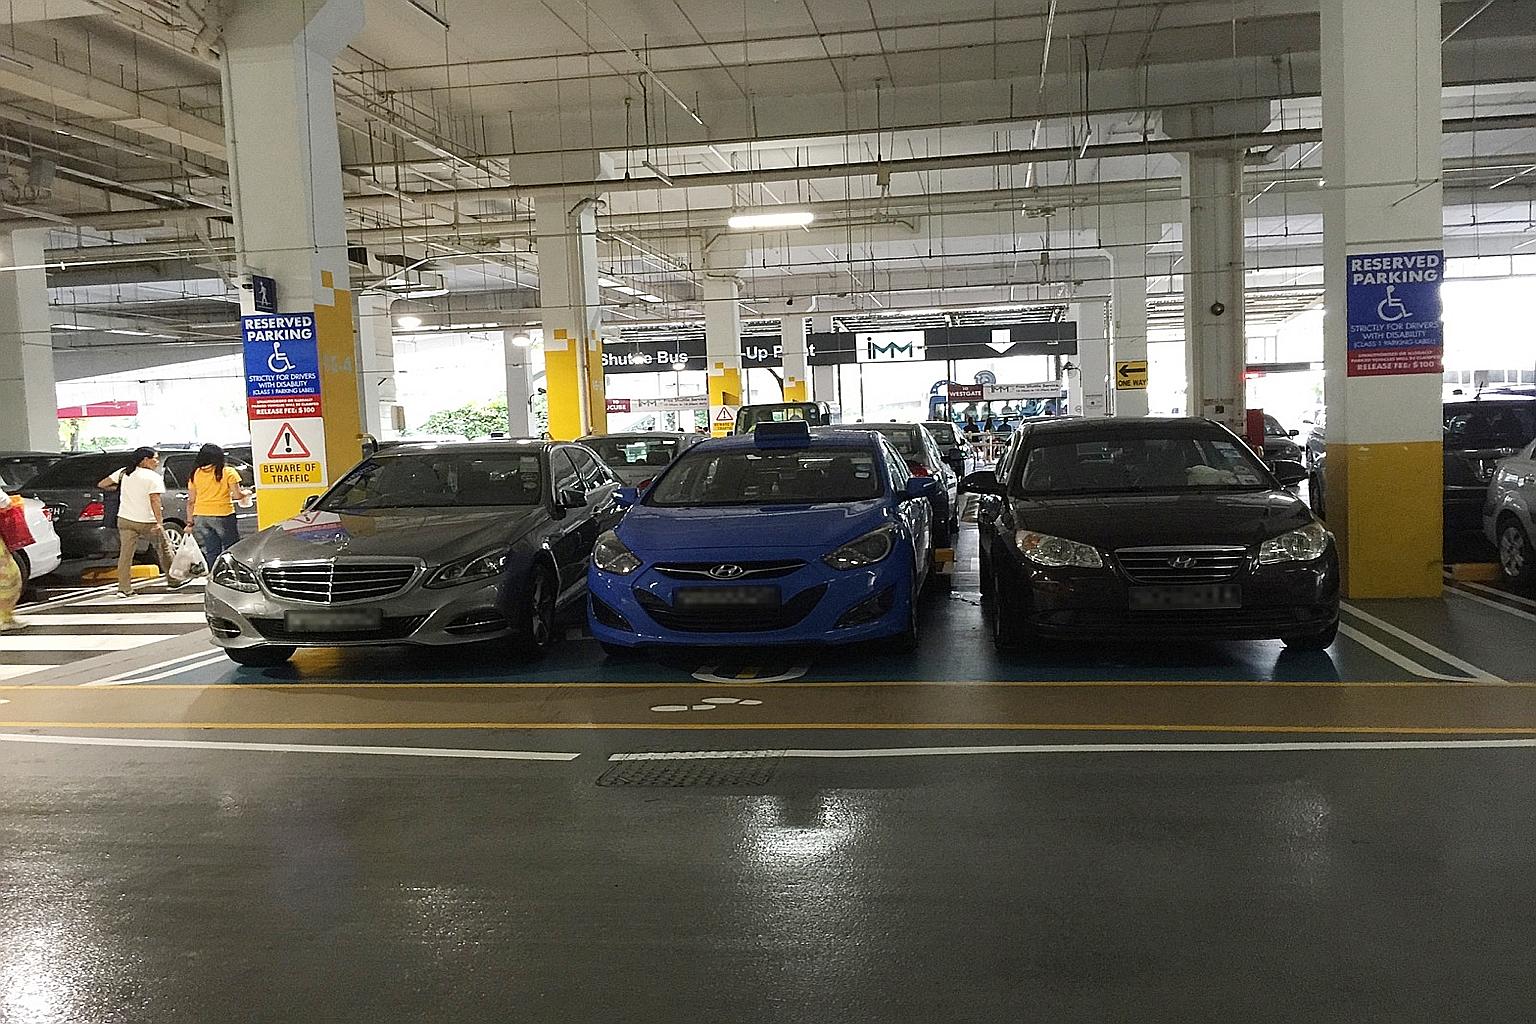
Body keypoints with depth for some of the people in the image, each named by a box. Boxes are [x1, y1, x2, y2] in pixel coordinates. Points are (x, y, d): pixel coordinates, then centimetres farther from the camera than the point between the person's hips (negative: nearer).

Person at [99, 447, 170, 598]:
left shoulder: (124, 473, 8)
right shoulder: (154, 477, -9)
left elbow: (102, 485, 13)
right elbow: (155, 501, -18)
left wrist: (117, 488, 30)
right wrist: (159, 522, -22)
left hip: (125, 520, 4)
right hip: (147, 522, -4)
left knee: (125, 554, 1)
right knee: (162, 549, 14)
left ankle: (124, 588, -5)